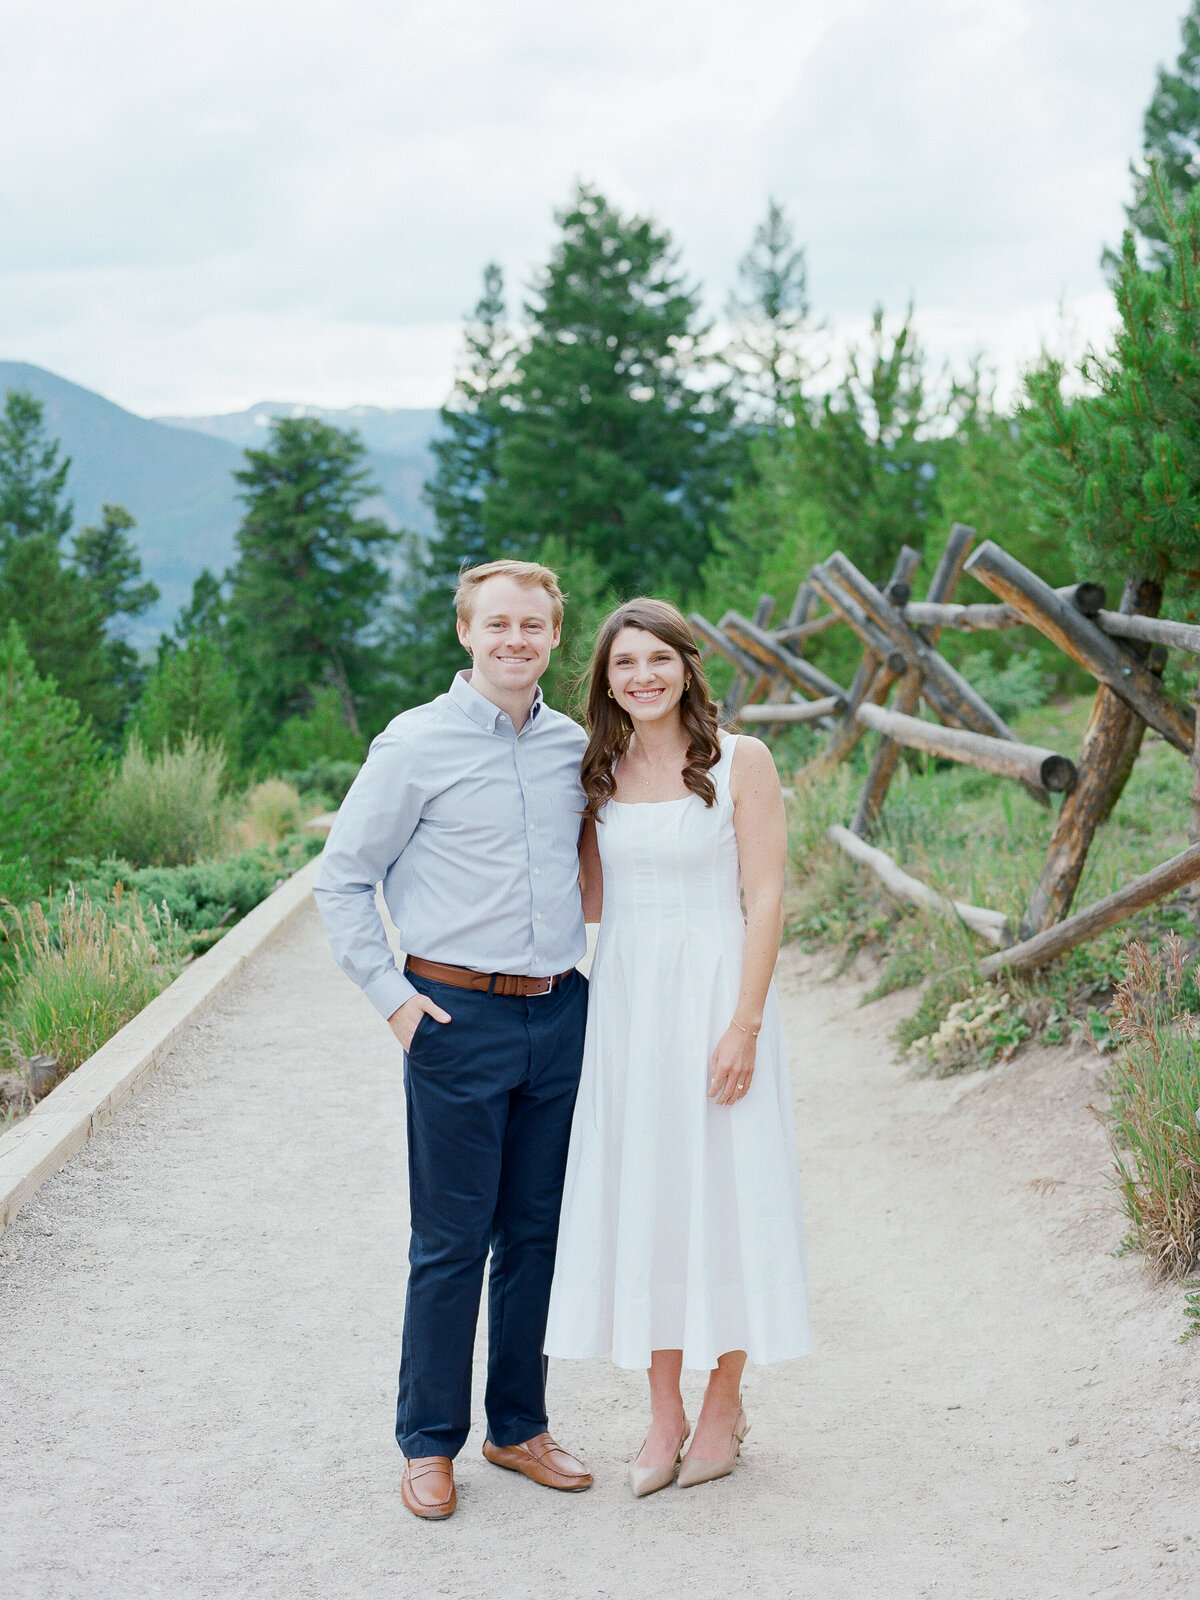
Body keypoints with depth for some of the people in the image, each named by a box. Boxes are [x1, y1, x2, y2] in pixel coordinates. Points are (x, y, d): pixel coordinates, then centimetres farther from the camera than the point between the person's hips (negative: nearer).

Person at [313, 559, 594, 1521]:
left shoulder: (576, 748, 8)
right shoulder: (418, 744, -6)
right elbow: (342, 877, -2)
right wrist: (391, 997, -8)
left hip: (559, 1016, 5)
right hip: (459, 1017, -5)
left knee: (537, 1233, 12)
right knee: (452, 1242, 1)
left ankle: (519, 1426, 25)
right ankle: (429, 1443, 14)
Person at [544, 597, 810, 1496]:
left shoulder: (741, 762, -5)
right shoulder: (599, 772, 9)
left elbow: (765, 898, -9)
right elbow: (587, 899, 14)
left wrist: (744, 1024, -15)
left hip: (713, 992, -4)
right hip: (623, 998, 4)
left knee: (721, 1187, 2)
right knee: (640, 1192, 6)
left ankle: (725, 1405, 19)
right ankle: (665, 1413, 18)